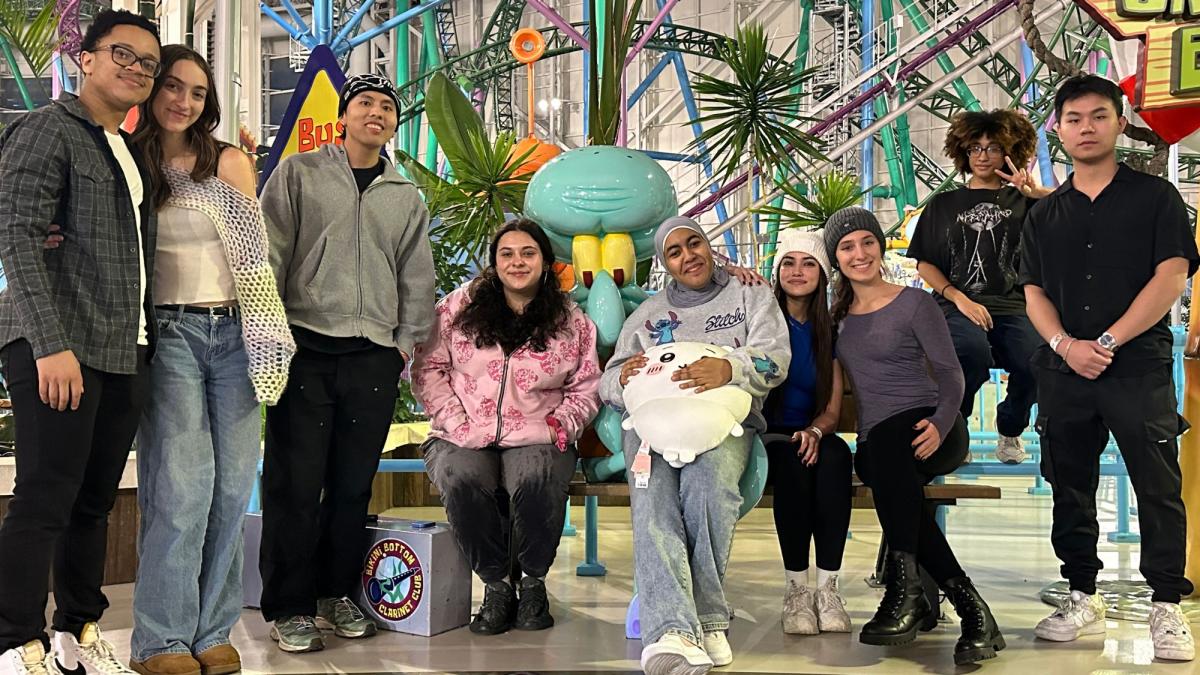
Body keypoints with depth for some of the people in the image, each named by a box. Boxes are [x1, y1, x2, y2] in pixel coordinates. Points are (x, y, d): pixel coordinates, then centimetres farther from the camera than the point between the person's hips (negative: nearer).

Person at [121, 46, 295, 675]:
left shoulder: (229, 162, 8)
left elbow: (253, 249, 5)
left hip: (233, 331, 2)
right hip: (168, 332, -2)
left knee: (232, 483, 2)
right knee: (183, 484, -10)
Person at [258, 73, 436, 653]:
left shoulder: (406, 197, 17)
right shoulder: (299, 174, 6)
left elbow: (418, 279, 20)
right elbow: (269, 253, 0)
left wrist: (406, 342, 11)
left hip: (374, 357, 4)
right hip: (306, 348, -3)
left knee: (353, 485, 7)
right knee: (295, 482, -4)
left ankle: (335, 594, 20)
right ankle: (288, 607, 5)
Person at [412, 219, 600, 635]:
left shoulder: (573, 323, 10)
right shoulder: (459, 307, 7)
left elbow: (586, 389, 13)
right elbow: (429, 369, 4)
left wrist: (558, 427, -5)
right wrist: (457, 425, -7)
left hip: (535, 441, 0)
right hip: (465, 441, 0)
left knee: (536, 478, -36)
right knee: (462, 477, -35)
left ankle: (534, 582, -9)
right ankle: (495, 585, -13)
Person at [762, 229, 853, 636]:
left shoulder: (828, 332, 12)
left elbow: (832, 410, 7)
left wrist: (814, 432, -16)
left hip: (812, 436, 3)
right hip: (768, 435, -3)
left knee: (835, 456, -32)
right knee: (792, 459, -36)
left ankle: (828, 587, -30)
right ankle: (796, 589, -30)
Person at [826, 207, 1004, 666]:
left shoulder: (914, 304, 3)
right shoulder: (838, 316, 18)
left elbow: (950, 374, -2)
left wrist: (940, 424, -19)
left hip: (928, 430, -3)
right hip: (876, 447, 3)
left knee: (886, 439, -39)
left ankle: (905, 591, -42)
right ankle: (973, 612, -33)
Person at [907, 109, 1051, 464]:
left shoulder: (1023, 202, 17)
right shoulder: (943, 205, 19)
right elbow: (925, 265, 11)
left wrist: (1034, 191, -7)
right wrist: (959, 299, -5)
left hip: (1013, 307, 1)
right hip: (958, 305, -1)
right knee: (973, 350, -37)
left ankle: (1010, 431, 5)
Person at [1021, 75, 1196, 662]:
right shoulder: (1044, 214, 14)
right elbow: (1034, 293, 9)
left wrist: (1109, 341, -13)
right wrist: (1066, 345, -11)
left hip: (1140, 366, -4)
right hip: (1064, 371, 4)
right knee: (1070, 490, 8)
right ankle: (1082, 599, 20)